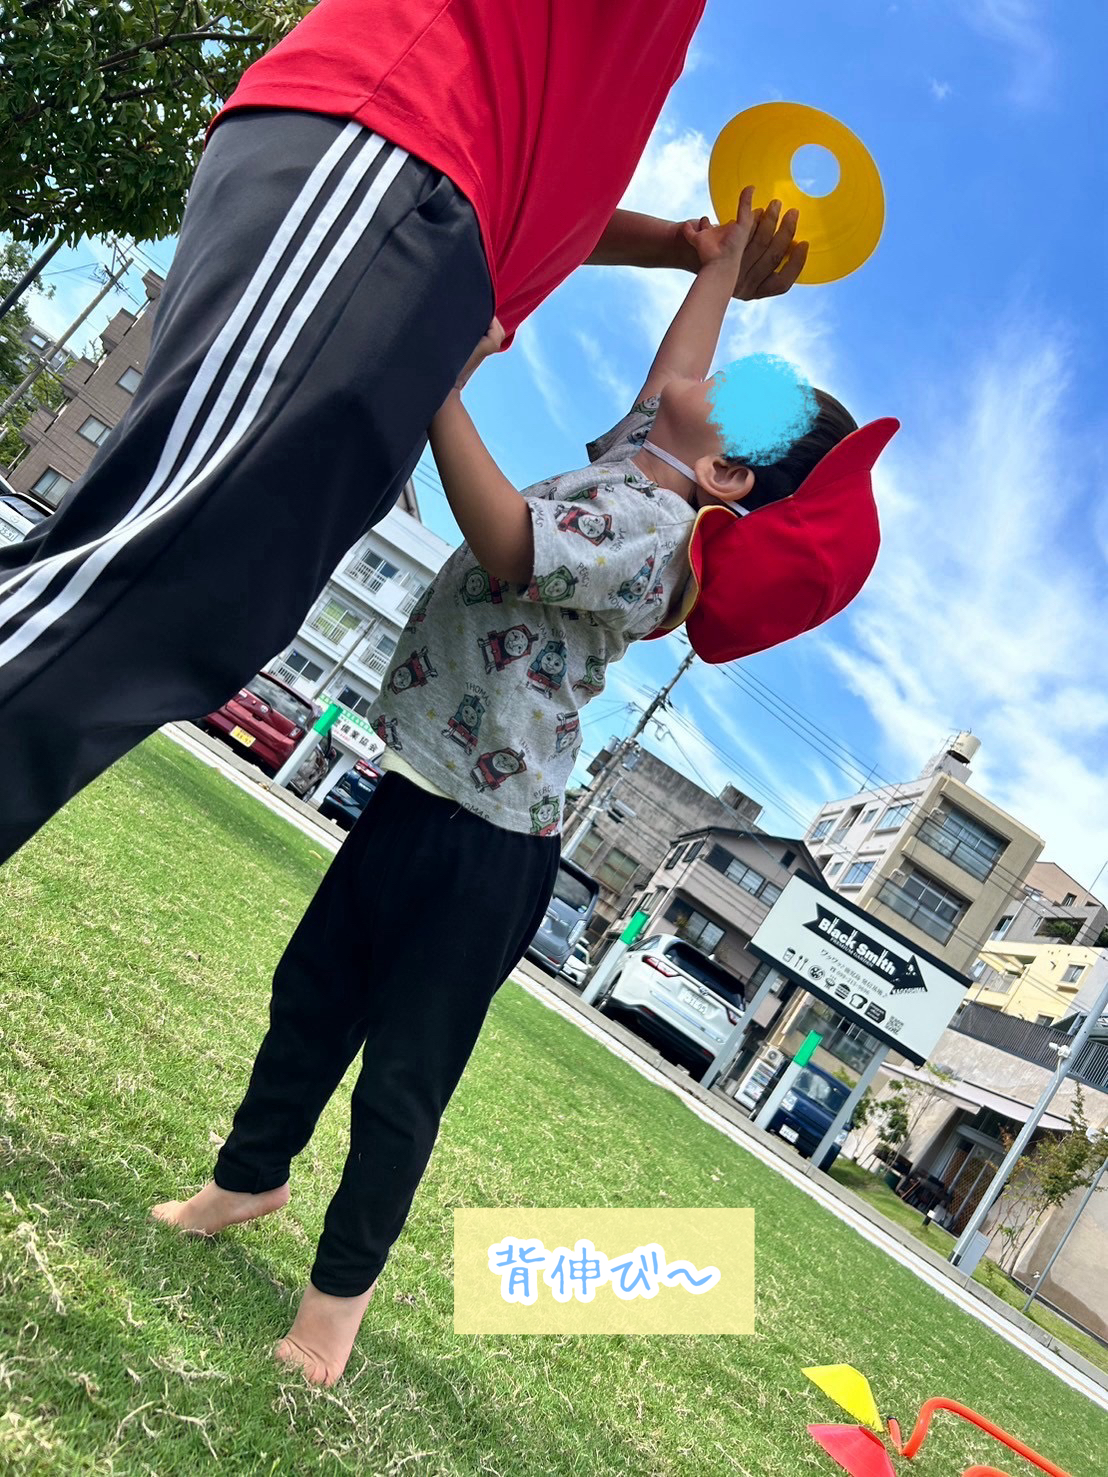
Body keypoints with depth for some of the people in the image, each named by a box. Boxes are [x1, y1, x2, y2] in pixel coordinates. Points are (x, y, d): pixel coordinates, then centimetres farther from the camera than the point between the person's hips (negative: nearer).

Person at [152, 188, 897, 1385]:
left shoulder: (648, 534, -20)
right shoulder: (632, 463, 7)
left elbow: (506, 543, -32)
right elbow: (673, 374, 23)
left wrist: (440, 381, -32)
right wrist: (724, 261, 27)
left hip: (483, 850, -9)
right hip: (414, 798, 9)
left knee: (402, 1078, 5)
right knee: (310, 995, 21)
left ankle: (340, 1285, 25)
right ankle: (250, 1176, 44)